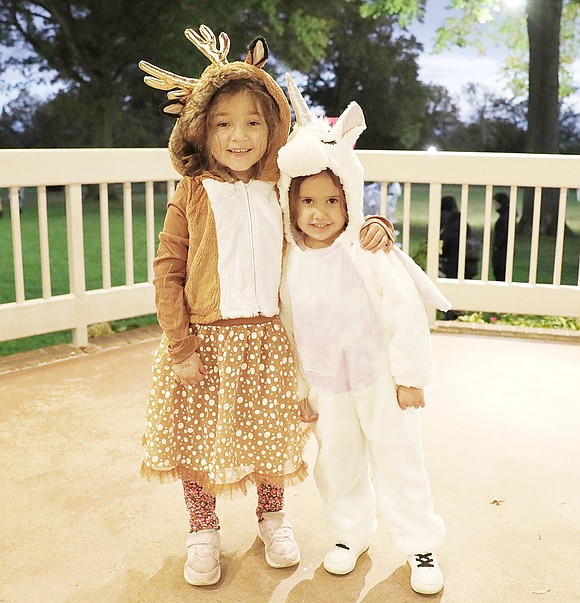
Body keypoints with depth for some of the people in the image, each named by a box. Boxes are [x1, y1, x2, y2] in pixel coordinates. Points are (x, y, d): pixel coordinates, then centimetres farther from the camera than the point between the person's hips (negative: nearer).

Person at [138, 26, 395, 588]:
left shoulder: (281, 192, 0)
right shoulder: (192, 194, -7)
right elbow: (167, 271, -7)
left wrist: (372, 225, -11)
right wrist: (181, 347, -11)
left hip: (267, 339, 2)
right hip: (205, 339, -2)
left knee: (269, 431, 15)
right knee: (199, 435, 11)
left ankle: (272, 518, 40)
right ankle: (203, 531, 34)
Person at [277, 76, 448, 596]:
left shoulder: (369, 252, -18)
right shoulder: (291, 262, -4)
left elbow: (405, 314, -15)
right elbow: (288, 329, 4)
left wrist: (409, 377, -12)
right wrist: (300, 389, 7)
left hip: (379, 379, -4)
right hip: (326, 384, 4)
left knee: (398, 460, 9)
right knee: (336, 463, 17)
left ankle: (421, 544, 28)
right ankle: (350, 532, 40)